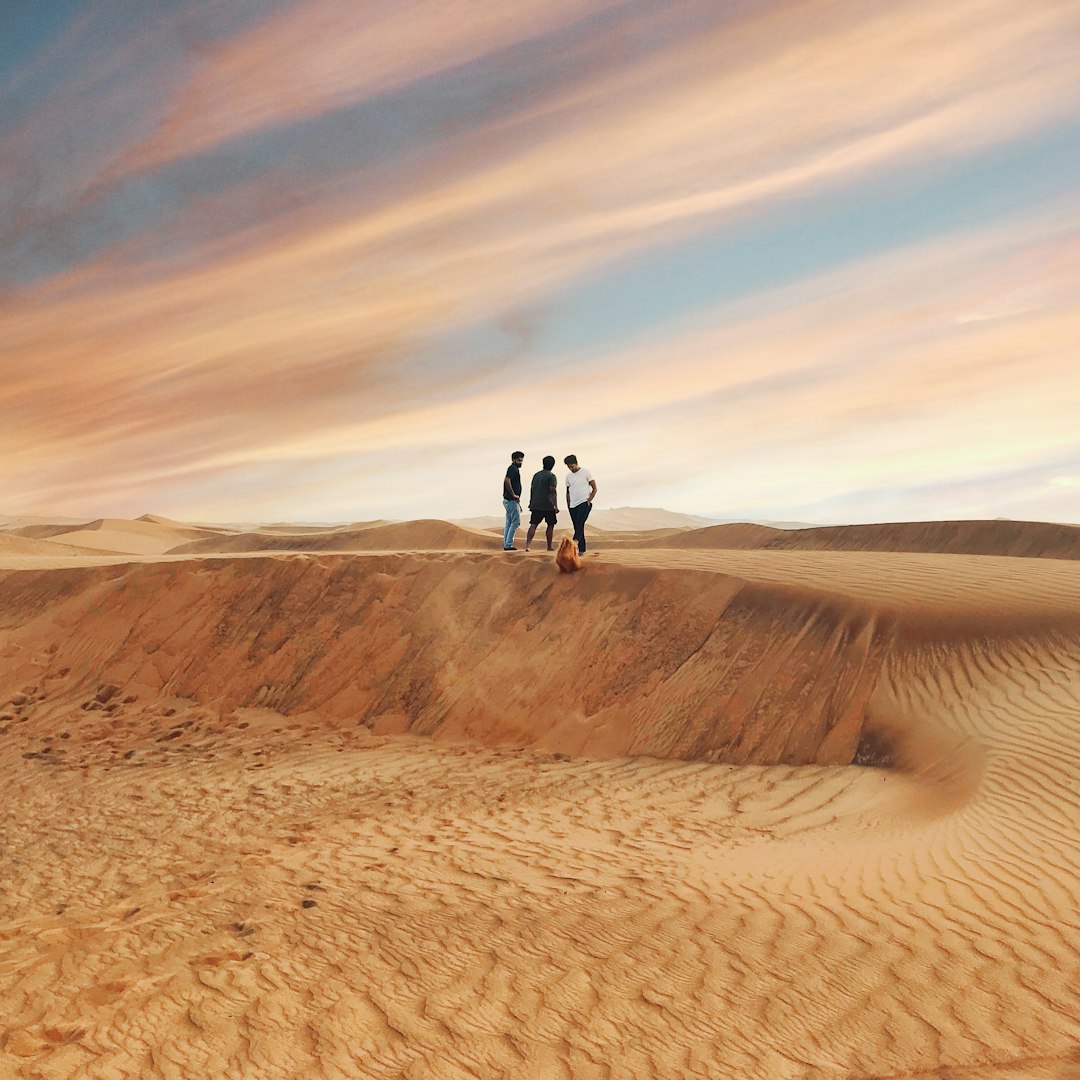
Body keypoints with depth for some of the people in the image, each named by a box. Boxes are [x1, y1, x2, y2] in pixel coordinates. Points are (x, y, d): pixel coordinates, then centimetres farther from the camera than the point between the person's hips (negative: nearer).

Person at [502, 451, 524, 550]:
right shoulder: (513, 468, -12)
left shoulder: (515, 468, 19)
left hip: (508, 500, 10)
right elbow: (507, 481, -28)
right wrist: (513, 494, -21)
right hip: (511, 500, -10)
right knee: (516, 522, -7)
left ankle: (506, 544, 13)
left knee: (509, 522, 11)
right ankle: (508, 544, -7)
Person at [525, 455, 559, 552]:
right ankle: (549, 547, 14)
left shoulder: (536, 475, 12)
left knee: (533, 525, 1)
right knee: (550, 525, 10)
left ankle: (527, 545, -14)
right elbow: (552, 490, -15)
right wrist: (556, 506, -14)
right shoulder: (551, 476, -7)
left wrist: (531, 502, 23)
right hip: (548, 505, -5)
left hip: (535, 505, 5)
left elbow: (532, 489, 15)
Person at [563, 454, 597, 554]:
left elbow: (594, 489, 0)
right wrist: (568, 505, 12)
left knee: (580, 524, -23)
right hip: (573, 505, 5)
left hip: (584, 503, -5)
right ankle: (581, 550, 4)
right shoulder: (568, 476, 14)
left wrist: (589, 501, -10)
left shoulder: (586, 472, 0)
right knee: (577, 527, 3)